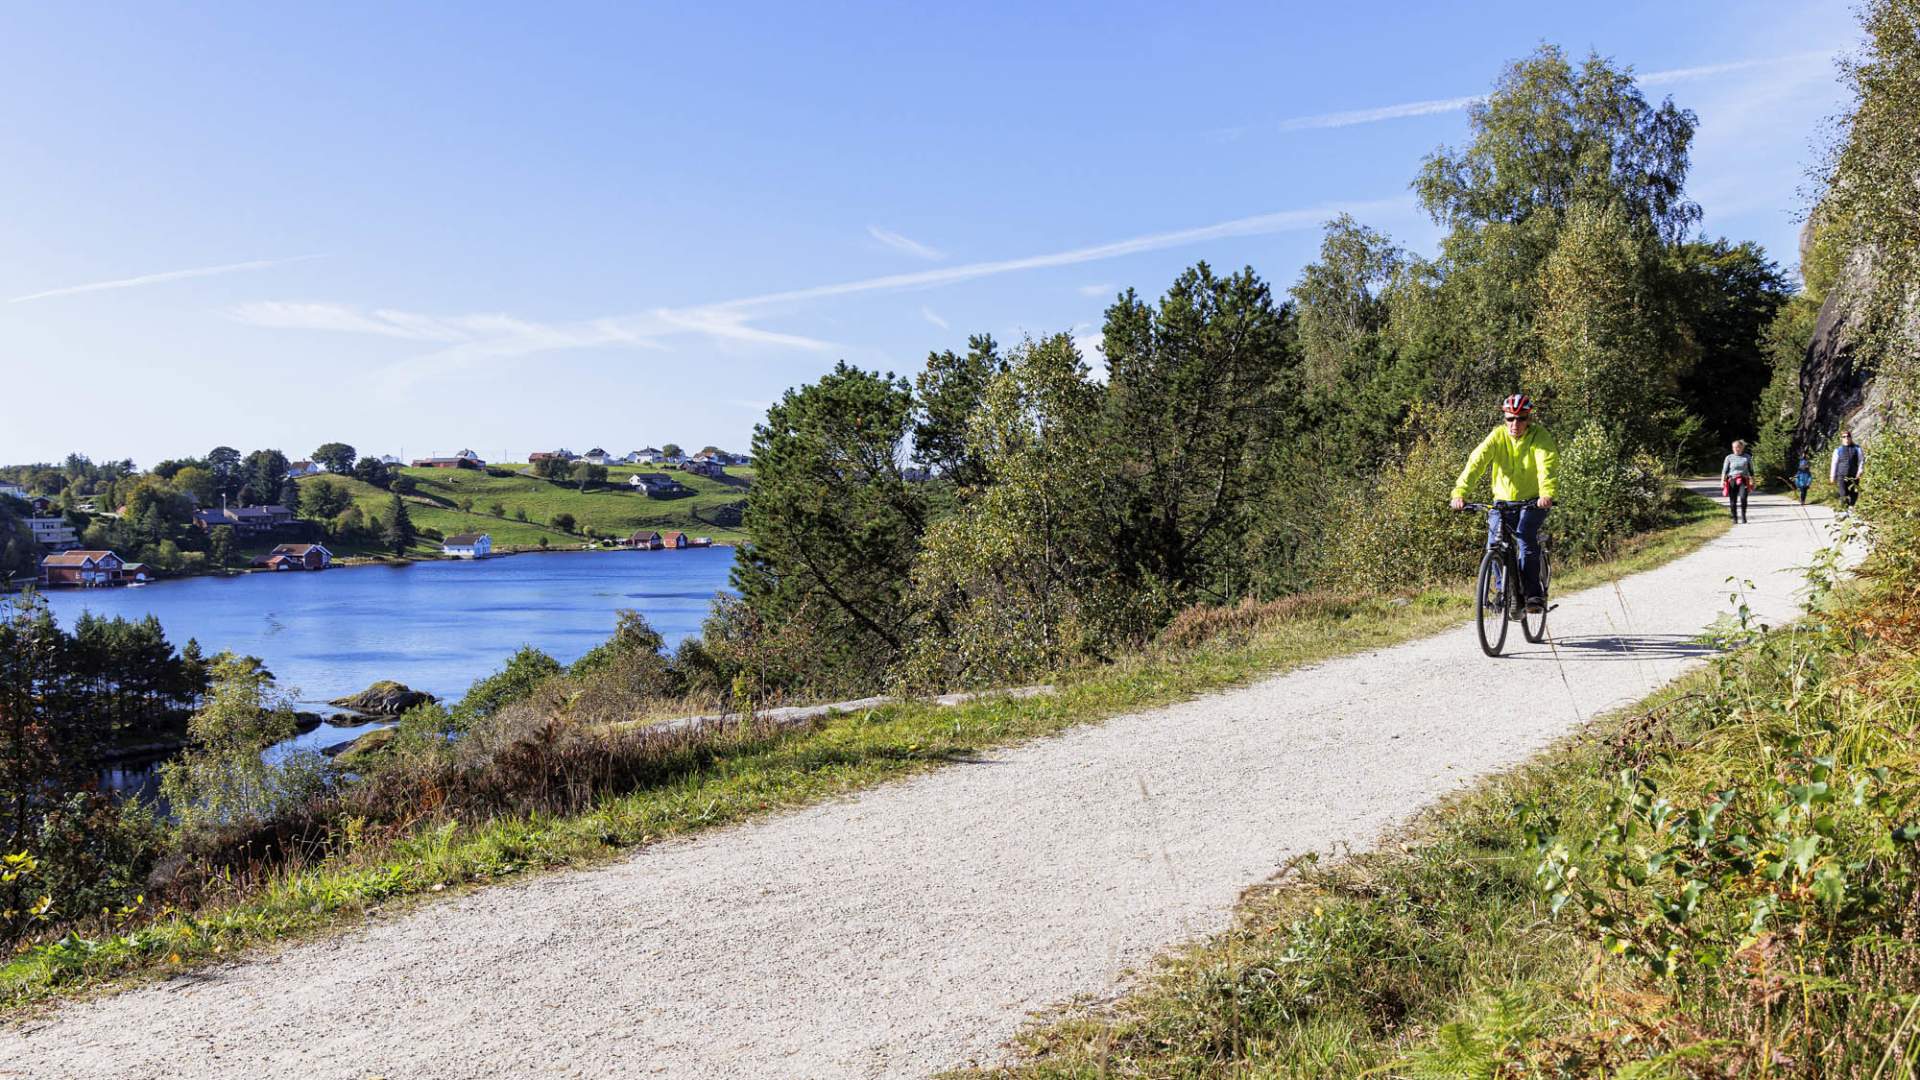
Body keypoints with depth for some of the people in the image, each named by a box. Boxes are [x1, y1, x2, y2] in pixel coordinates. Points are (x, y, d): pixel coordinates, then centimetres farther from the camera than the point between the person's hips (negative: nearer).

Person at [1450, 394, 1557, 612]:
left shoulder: (1540, 436, -13)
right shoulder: (1497, 436, -8)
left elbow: (1547, 465, -29)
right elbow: (1476, 461, -21)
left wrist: (1546, 494, -49)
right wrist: (1460, 492, -38)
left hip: (1533, 502, -2)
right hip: (1503, 502, 2)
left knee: (1525, 539, -26)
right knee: (1495, 545, -15)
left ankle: (1534, 594, -17)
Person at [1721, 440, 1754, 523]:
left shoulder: (1747, 457, 9)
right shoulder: (1729, 458, 7)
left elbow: (1751, 471, 15)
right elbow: (1724, 471, 6)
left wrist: (1752, 482, 13)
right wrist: (1722, 481, -3)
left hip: (1743, 481, -1)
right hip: (1732, 480, 1)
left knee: (1743, 498, -21)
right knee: (1733, 501, 1)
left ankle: (1743, 517, -11)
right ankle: (1735, 519, 14)